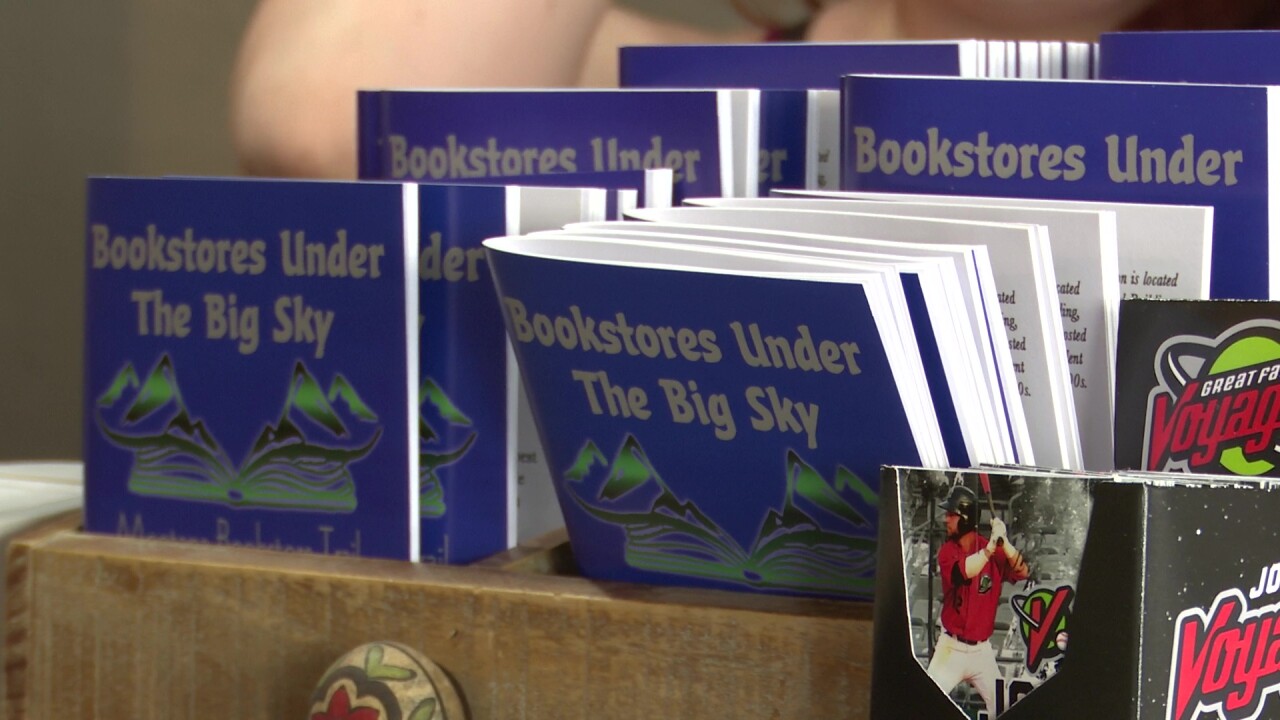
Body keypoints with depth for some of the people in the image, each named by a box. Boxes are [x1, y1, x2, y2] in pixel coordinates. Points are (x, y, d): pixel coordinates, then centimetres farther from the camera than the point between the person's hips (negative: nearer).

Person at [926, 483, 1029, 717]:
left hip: (982, 651, 1)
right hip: (951, 648, -1)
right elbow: (962, 572, -26)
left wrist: (1004, 543, -32)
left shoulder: (994, 550, -1)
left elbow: (1021, 572, -17)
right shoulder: (947, 550, -4)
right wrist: (991, 546, -37)